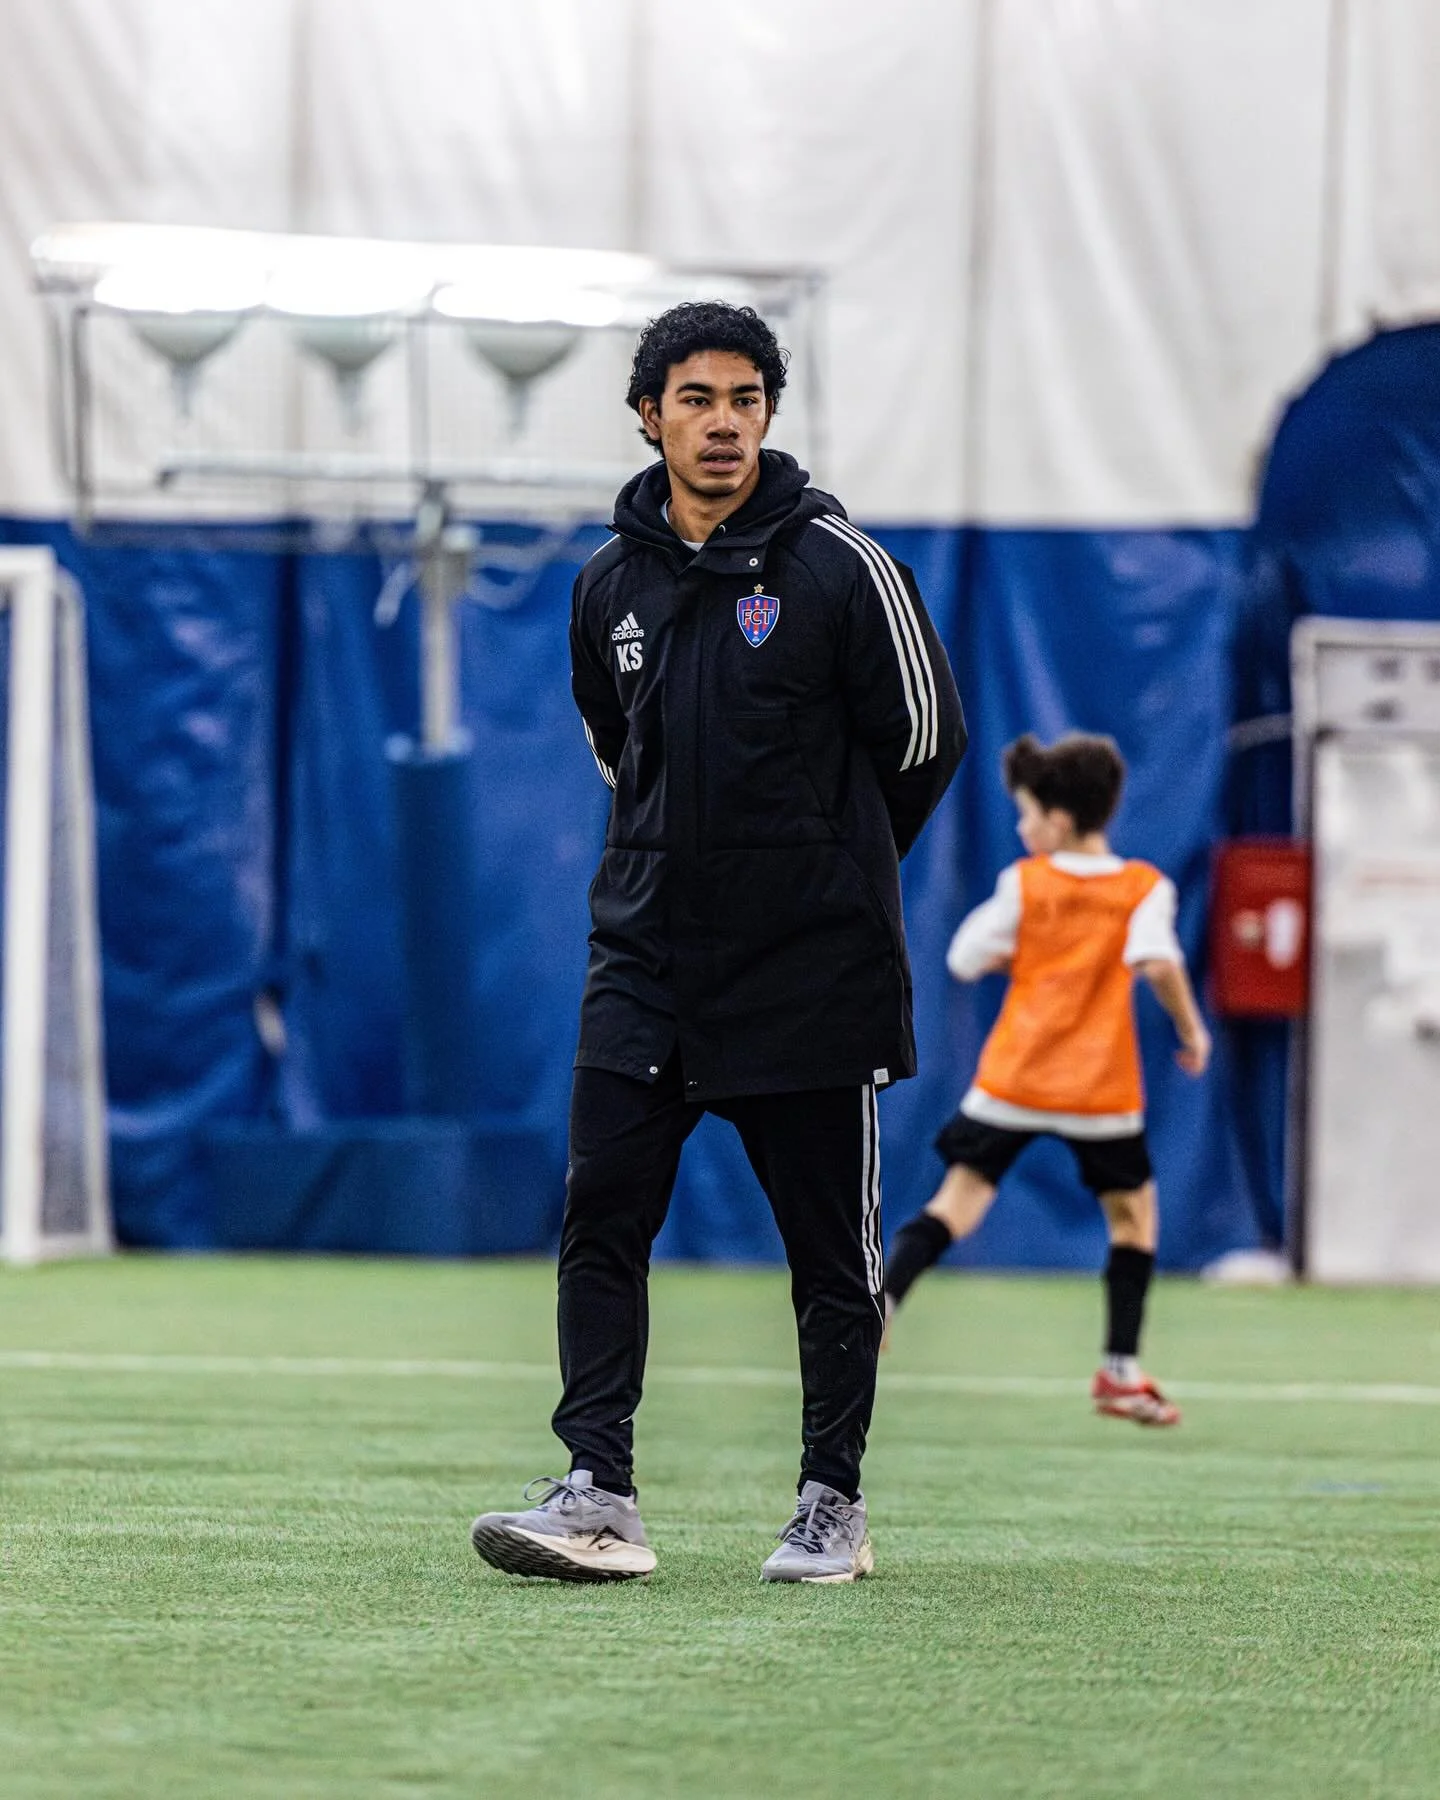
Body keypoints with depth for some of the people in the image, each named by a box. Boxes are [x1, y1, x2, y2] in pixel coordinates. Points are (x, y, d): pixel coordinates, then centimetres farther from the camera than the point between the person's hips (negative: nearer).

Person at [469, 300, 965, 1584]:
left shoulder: (837, 564, -7)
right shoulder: (612, 585, 7)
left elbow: (925, 736, 1)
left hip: (813, 971, -4)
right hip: (647, 952, 4)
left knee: (832, 1242, 3)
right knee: (601, 1217, -6)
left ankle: (833, 1504, 12)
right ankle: (599, 1499, -7)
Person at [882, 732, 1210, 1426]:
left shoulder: (1024, 883, 0)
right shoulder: (1145, 887, 0)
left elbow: (965, 959, 3)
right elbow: (1158, 963, -17)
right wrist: (1192, 1030, -4)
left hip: (1012, 1082, 0)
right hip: (1101, 1090, 0)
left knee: (960, 1198, 0)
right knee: (1133, 1209, 15)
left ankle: (881, 1297, -22)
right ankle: (1121, 1373, 12)